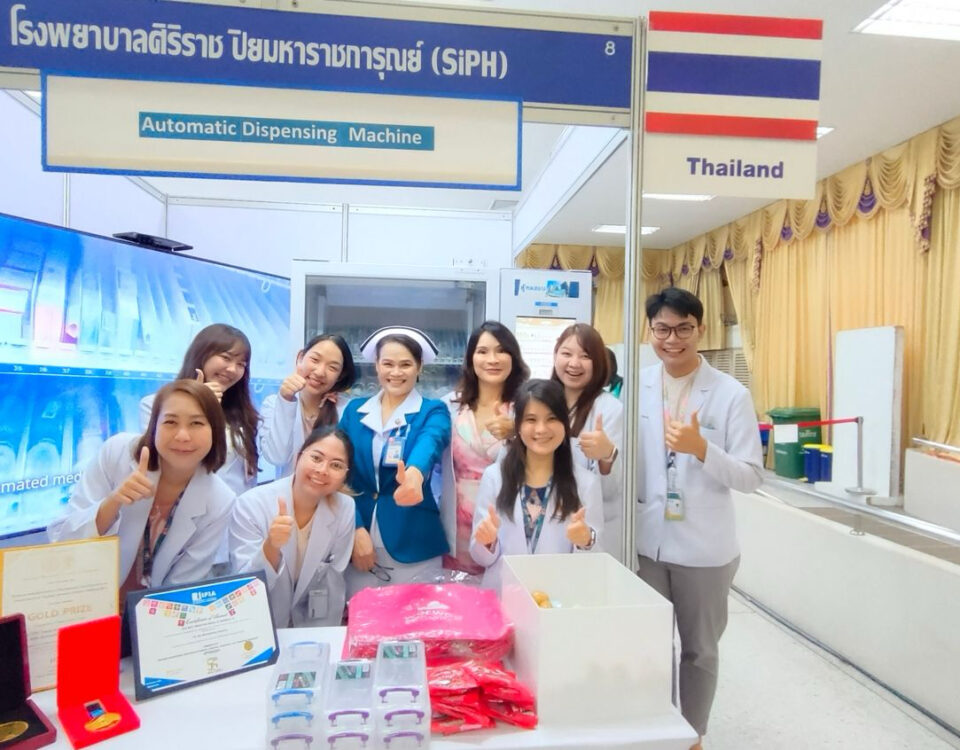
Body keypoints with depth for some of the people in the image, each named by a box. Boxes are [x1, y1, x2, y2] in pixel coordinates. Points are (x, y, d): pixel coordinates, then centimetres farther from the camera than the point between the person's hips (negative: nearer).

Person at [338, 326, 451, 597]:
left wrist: (414, 474, -47)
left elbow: (429, 445, -24)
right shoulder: (354, 411, 6)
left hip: (413, 545, -2)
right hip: (359, 537, 2)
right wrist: (355, 529, -11)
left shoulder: (433, 411, -2)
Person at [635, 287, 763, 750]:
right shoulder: (635, 387, 0)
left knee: (699, 650, 17)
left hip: (704, 548, -2)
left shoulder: (731, 395, -9)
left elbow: (752, 477, -11)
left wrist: (701, 448, -27)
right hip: (646, 542, 2)